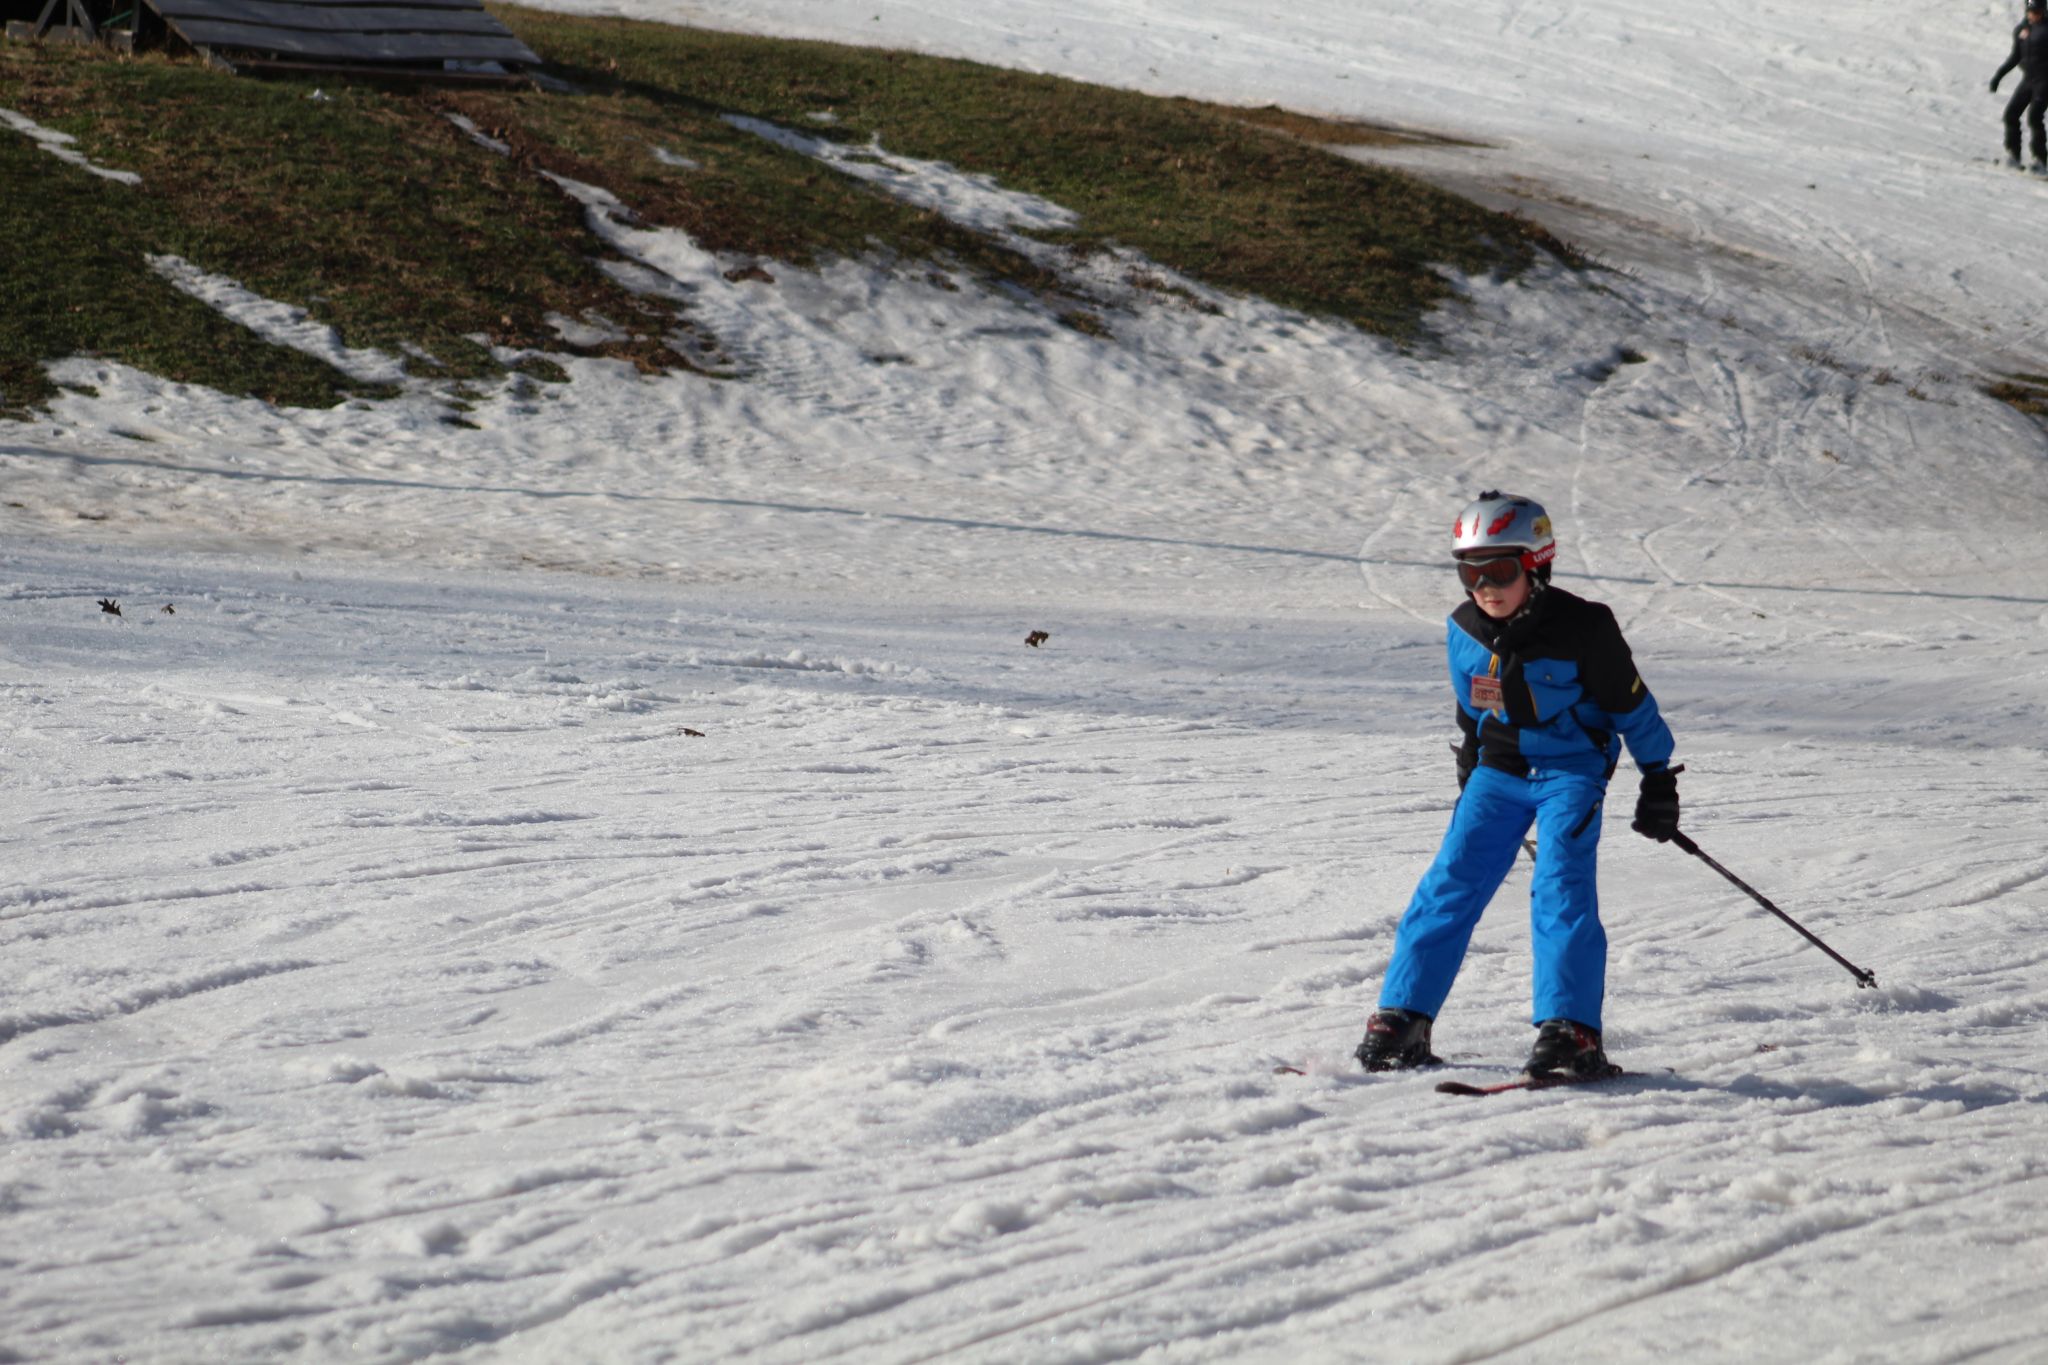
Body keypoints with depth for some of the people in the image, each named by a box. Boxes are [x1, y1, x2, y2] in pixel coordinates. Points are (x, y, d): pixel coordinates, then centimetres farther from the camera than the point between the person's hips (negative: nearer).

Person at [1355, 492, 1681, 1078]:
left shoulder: (1581, 627, -16)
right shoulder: (1465, 631, -2)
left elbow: (1631, 704, -5)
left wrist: (1658, 778, -1)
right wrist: (1469, 781, 22)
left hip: (1570, 771, -4)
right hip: (1498, 771, 4)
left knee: (1560, 887, -20)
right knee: (1450, 885, -5)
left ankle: (1571, 1032, -23)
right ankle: (1401, 1020, -1)